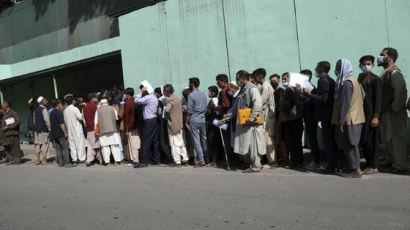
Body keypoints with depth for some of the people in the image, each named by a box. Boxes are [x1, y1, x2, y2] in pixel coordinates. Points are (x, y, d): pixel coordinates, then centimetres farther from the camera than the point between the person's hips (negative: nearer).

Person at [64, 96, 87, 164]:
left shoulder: (65, 110, 6)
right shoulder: (75, 109, -12)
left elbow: (65, 120, 9)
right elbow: (80, 117, -13)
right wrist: (82, 114, 4)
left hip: (69, 130, 6)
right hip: (77, 129, -6)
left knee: (72, 145, 9)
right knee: (80, 144, 0)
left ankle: (74, 159, 10)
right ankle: (81, 159, 0)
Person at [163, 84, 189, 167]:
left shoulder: (170, 100, -17)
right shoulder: (177, 98, 12)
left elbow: (167, 110, -32)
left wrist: (167, 116, -11)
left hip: (173, 124, -9)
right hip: (180, 123, 9)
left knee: (174, 143, 0)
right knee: (181, 142, 13)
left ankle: (177, 161, 6)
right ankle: (185, 160, 18)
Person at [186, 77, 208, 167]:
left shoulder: (191, 95, -10)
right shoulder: (203, 94, 12)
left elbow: (189, 111, -10)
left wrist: (187, 122, -4)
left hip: (194, 121, -7)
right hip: (203, 120, 7)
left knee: (196, 141, -2)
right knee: (204, 140, 13)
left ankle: (202, 162, -2)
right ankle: (207, 159, 17)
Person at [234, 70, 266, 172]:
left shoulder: (252, 88, -12)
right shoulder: (242, 89, 16)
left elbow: (258, 105, -23)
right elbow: (238, 107, 22)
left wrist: (251, 118, -23)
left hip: (253, 123, -9)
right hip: (245, 123, 9)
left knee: (253, 144, -2)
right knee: (247, 144, 12)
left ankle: (256, 166, 7)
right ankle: (254, 163, 22)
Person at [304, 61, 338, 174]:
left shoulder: (323, 81, -15)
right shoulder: (331, 80, 15)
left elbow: (323, 99, -23)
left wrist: (309, 94, -16)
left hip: (326, 117, -10)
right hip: (331, 115, 10)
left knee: (328, 142, -4)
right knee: (332, 141, 15)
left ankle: (331, 166, 2)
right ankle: (334, 164, 23)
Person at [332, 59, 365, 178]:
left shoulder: (346, 83, -16)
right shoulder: (352, 80, 16)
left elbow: (345, 103, -20)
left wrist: (341, 121, -19)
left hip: (349, 120, -10)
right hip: (355, 119, 10)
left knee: (349, 145, -3)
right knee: (351, 145, 14)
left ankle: (356, 170, 3)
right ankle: (354, 168, 20)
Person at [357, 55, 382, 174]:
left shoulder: (376, 79, -5)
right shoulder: (360, 78, 15)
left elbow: (378, 99, -10)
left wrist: (376, 116, -15)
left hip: (370, 114, -7)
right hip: (361, 113, 7)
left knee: (370, 141, -4)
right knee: (362, 141, 8)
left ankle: (373, 166, 6)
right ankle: (369, 164, 19)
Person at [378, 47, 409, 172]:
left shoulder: (394, 72, -14)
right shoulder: (386, 73, 17)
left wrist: (395, 108, -22)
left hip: (394, 114, -10)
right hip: (386, 113, 10)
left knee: (396, 138, -2)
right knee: (388, 138, 15)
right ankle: (394, 161, 26)